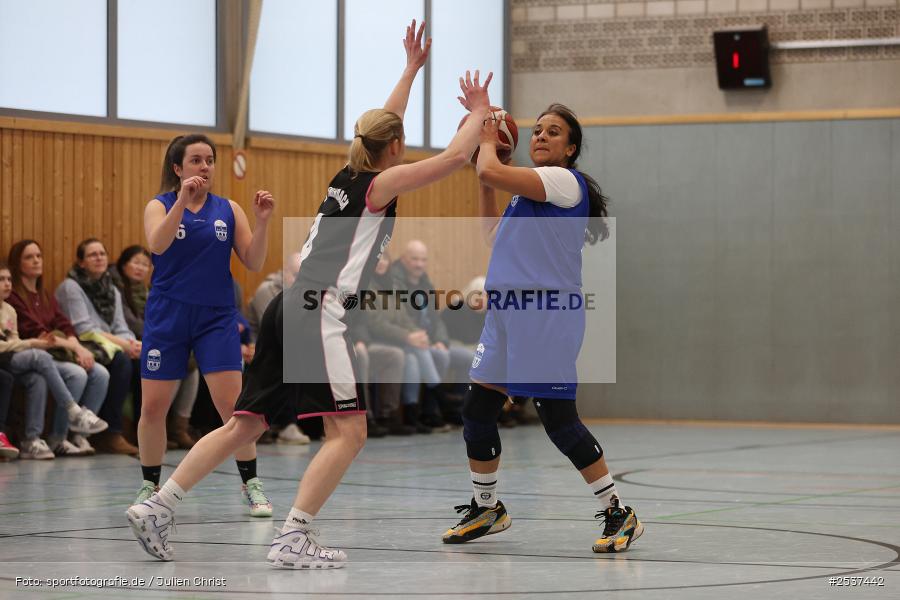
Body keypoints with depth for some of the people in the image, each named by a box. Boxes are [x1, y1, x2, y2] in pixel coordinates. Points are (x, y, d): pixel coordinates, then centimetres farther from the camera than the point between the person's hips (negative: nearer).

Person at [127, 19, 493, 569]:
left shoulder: (350, 176, 20)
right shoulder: (381, 183, -1)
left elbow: (382, 128, 38)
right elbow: (455, 157, -4)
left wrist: (412, 68, 44)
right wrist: (478, 112, 13)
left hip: (291, 310, 9)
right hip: (320, 313, -9)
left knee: (245, 424, 11)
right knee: (349, 432, -7)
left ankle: (159, 507, 6)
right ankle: (294, 539, -16)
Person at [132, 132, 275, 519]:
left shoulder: (228, 210, 6)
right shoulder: (160, 206, 1)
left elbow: (253, 263, 1)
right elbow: (157, 244, -20)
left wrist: (262, 222, -14)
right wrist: (182, 201, -31)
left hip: (216, 317, 1)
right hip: (167, 315, -1)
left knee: (232, 402, -9)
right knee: (153, 407, 1)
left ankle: (251, 484, 2)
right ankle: (150, 486, 18)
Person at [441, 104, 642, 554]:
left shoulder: (566, 181, -9)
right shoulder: (529, 191, 20)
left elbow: (493, 172, -19)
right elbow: (494, 235, 33)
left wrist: (488, 142, 2)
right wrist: (482, 181, 25)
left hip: (546, 314, -9)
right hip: (506, 312, 9)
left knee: (559, 419, -10)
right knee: (477, 411, 10)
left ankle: (619, 514, 0)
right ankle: (485, 510, 27)